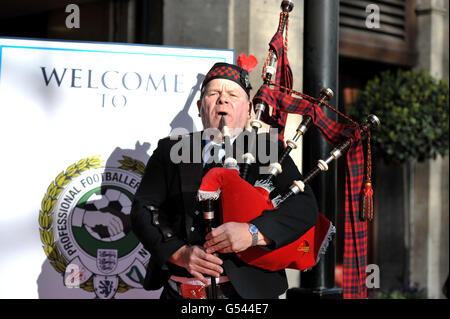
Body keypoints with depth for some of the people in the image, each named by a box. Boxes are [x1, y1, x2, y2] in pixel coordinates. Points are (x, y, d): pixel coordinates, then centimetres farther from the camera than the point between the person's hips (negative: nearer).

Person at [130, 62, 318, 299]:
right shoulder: (170, 151, 8)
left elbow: (305, 206, -7)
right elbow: (143, 210, 2)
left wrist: (254, 232, -23)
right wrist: (180, 252, -14)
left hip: (248, 291, -1)